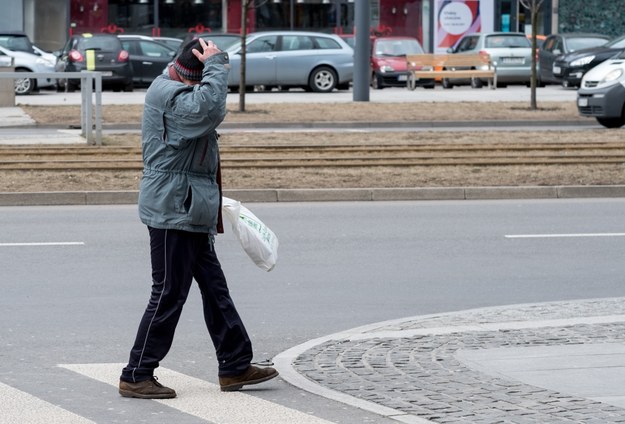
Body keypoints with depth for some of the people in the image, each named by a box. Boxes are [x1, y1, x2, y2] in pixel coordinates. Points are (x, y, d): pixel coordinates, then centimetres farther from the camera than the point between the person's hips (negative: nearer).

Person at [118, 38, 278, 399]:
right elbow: (209, 107, -35)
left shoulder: (179, 92, 14)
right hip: (173, 210, -11)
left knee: (215, 288, 14)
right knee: (169, 294, -6)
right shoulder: (169, 94, -18)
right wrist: (216, 65, -25)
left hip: (191, 212, 11)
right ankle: (136, 376, 0)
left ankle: (236, 366, 22)